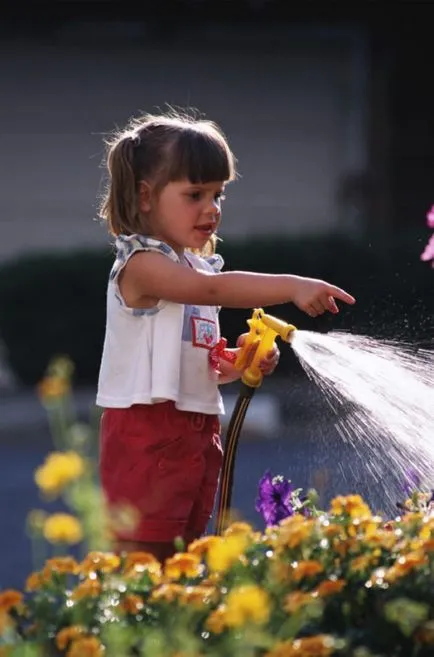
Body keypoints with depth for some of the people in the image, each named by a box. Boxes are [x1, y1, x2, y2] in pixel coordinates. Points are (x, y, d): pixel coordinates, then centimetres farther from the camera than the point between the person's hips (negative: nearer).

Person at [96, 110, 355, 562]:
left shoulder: (197, 266, 16)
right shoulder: (142, 263, -14)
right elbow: (213, 290, -31)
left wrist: (240, 362, 2)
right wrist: (293, 288, -38)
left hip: (197, 427, 9)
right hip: (146, 427, -9)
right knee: (142, 558, -10)